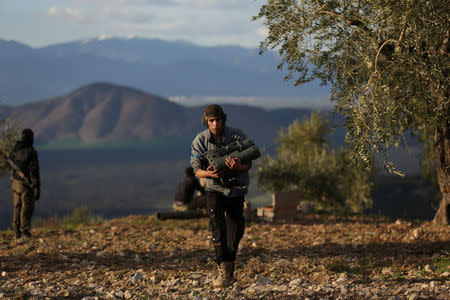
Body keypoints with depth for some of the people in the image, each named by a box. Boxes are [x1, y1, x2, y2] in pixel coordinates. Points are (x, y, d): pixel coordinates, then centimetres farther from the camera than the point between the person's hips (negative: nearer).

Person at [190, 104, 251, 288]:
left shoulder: (237, 136, -11)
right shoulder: (200, 140, -8)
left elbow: (248, 164, -11)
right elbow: (196, 169, -9)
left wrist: (237, 166, -35)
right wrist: (208, 173, -32)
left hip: (236, 188, 1)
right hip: (214, 188, 0)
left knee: (235, 231, 4)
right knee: (216, 223, -23)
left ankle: (230, 270, 25)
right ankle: (223, 269, -29)